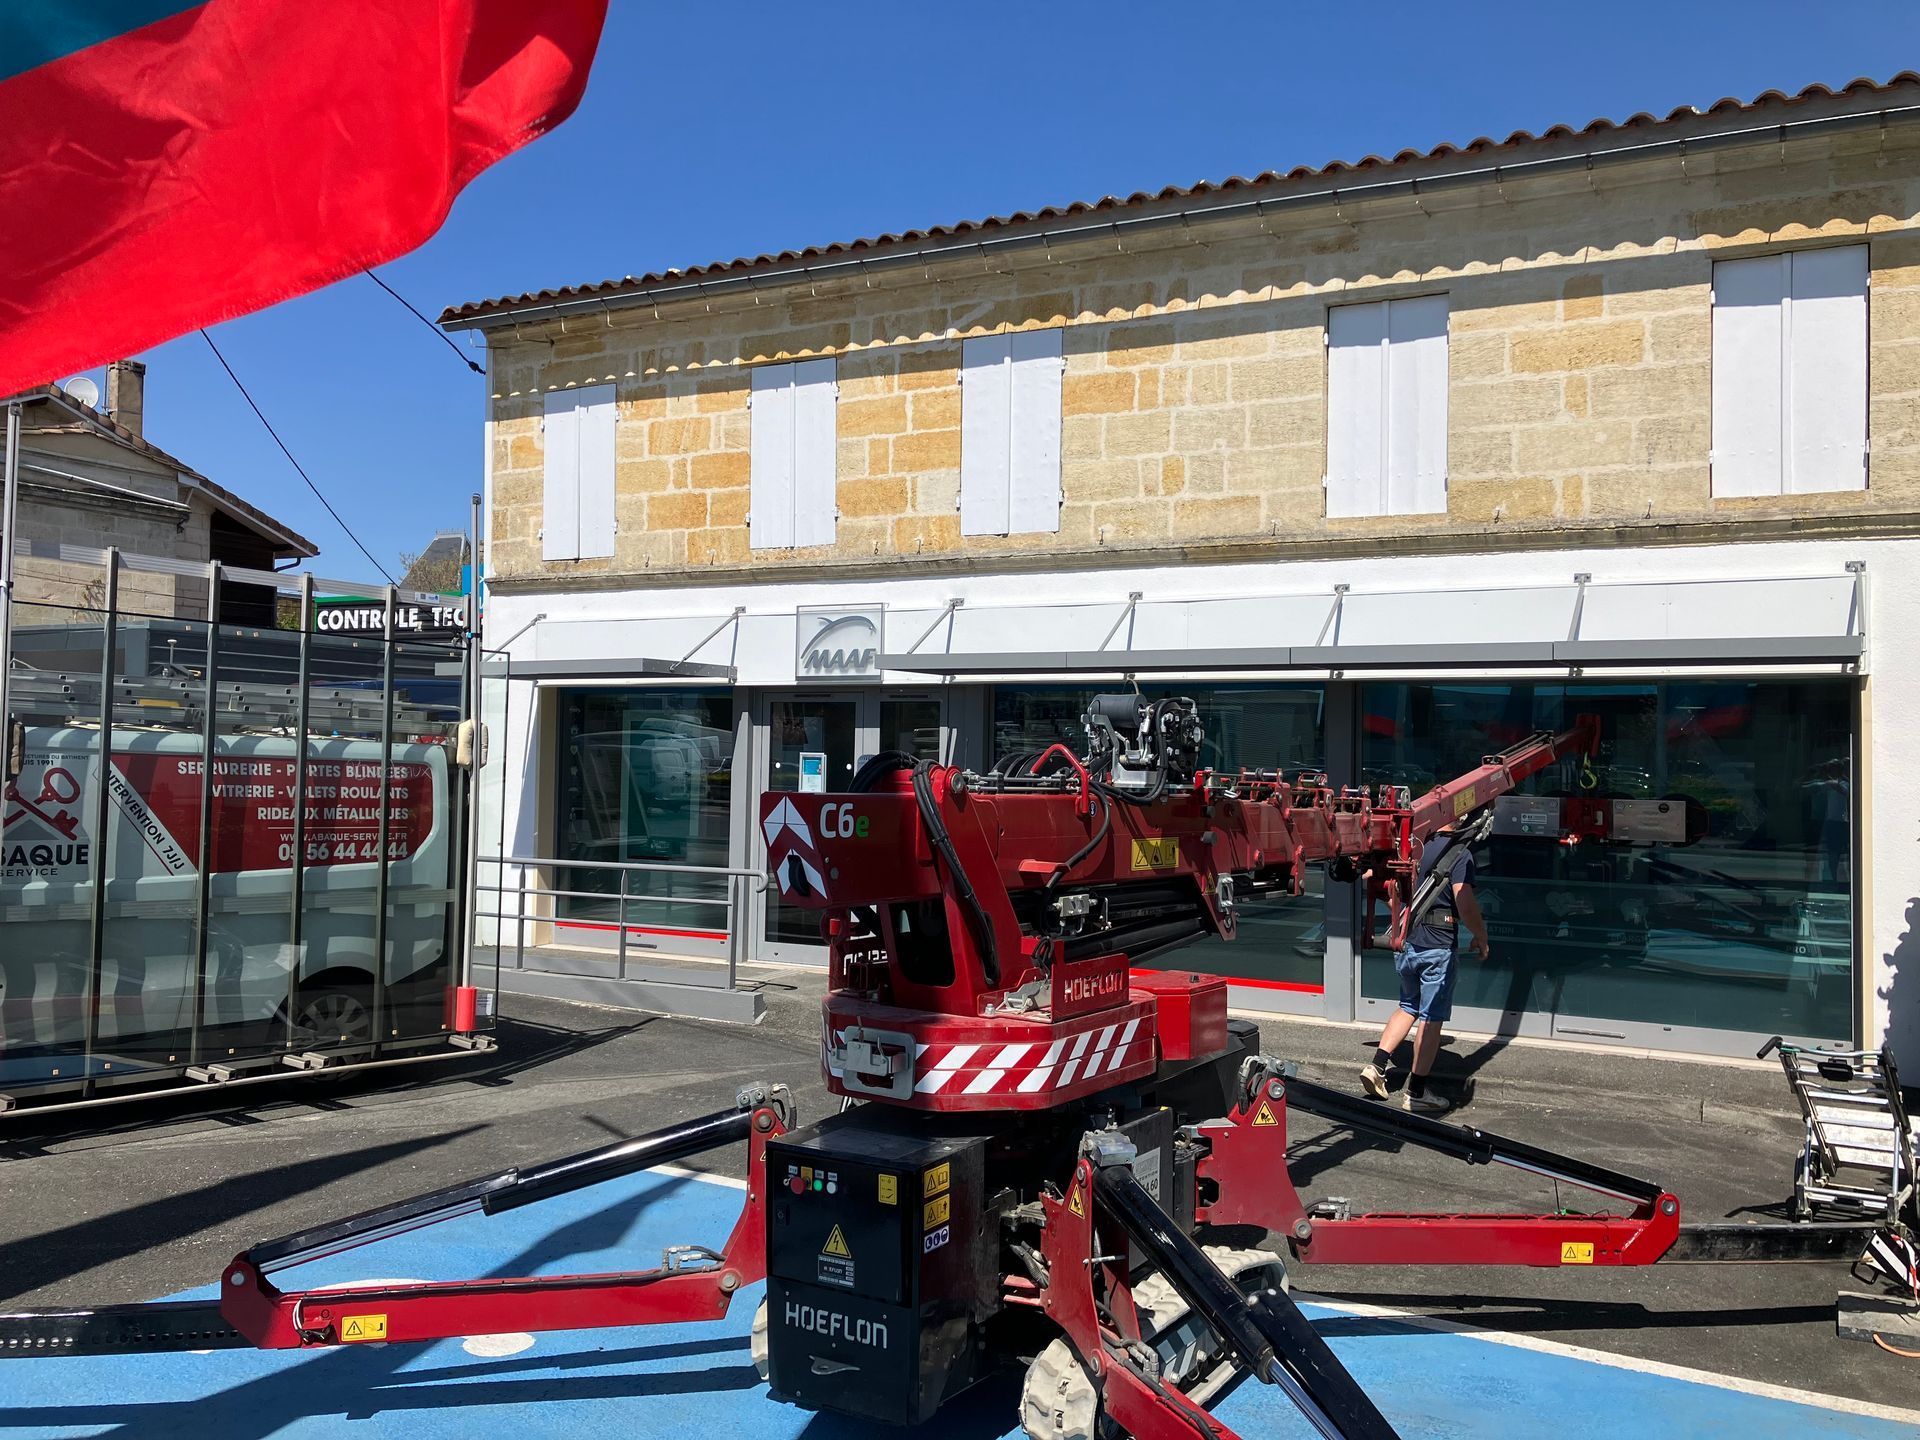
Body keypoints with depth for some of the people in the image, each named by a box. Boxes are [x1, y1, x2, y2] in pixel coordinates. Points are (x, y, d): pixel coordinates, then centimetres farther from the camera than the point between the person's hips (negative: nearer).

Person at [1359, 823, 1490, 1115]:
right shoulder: (1459, 853, -14)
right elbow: (1465, 904, -20)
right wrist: (1481, 938, -4)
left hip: (1404, 942, 6)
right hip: (1436, 947, -6)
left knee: (1409, 1006, 23)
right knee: (1431, 1017, 4)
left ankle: (1376, 1066, 12)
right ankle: (1417, 1092, 11)